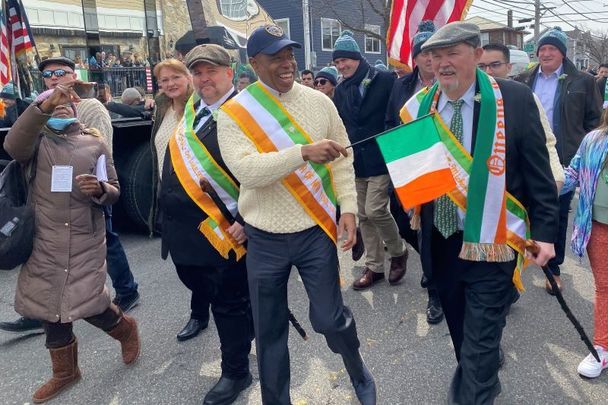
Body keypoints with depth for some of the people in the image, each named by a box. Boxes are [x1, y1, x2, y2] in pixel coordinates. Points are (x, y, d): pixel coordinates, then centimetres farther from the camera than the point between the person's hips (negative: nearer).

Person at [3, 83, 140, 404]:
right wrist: (44, 103, -27)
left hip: (85, 241, -2)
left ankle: (125, 328, 27)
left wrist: (100, 189, -17)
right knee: (50, 307, 11)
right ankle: (64, 372, 33)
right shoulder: (37, 140, 6)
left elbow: (114, 192, 7)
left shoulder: (95, 143, 7)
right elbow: (12, 146, -19)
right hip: (44, 240, 2)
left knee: (87, 305, -7)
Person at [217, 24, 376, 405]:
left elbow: (342, 159, 4)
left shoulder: (320, 102, 0)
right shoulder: (234, 113, -7)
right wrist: (304, 151, -30)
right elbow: (245, 170, -21)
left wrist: (348, 207, -7)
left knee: (329, 317, 7)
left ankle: (357, 367, 40)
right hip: (265, 238, 0)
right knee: (269, 329, 13)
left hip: (316, 231, 1)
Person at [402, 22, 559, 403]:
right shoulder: (417, 106, 0)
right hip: (440, 241, 4)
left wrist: (544, 231, -6)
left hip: (489, 242, -4)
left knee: (480, 344, 3)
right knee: (461, 334, 22)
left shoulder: (515, 99, -9)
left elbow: (538, 171, -5)